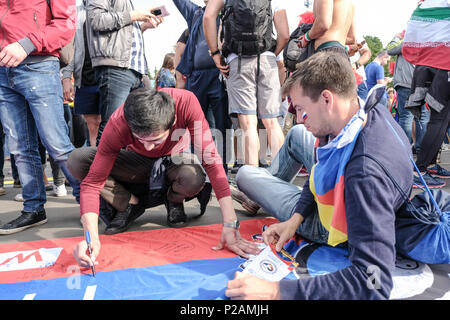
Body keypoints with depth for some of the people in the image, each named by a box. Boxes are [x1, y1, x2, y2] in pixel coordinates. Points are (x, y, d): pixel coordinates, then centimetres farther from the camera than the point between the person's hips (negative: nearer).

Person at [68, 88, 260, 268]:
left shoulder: (185, 102, -36)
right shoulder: (117, 125, -33)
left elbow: (210, 158, -35)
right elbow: (92, 182, -29)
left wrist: (230, 225, -39)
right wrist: (92, 237, -44)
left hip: (175, 159, -1)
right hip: (139, 162, 1)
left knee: (193, 178, -38)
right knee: (77, 160, -23)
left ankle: (174, 201, 0)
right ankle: (130, 204, 0)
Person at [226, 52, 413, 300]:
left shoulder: (367, 173, -46)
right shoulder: (369, 109, -20)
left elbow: (374, 284, -48)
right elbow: (327, 163, -5)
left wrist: (276, 291, -50)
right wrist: (296, 218, -14)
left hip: (327, 228, -6)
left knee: (245, 175, 1)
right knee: (296, 134, 21)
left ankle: (261, 192, 42)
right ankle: (270, 185, 50)